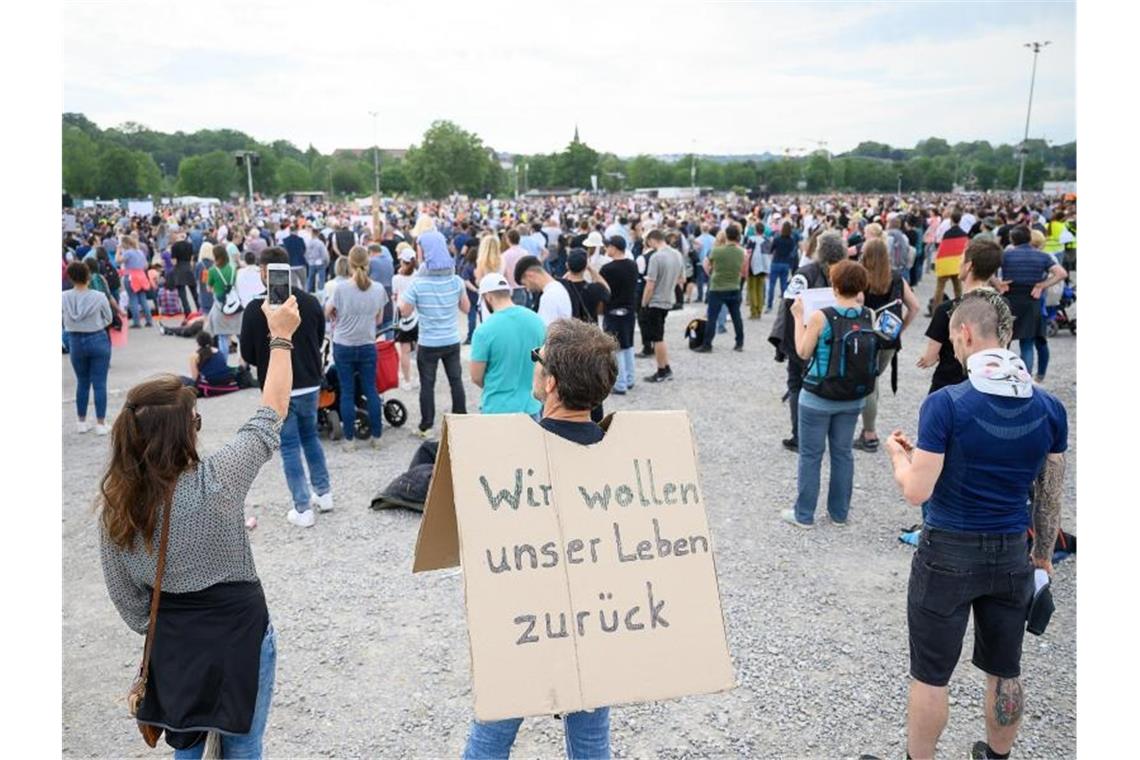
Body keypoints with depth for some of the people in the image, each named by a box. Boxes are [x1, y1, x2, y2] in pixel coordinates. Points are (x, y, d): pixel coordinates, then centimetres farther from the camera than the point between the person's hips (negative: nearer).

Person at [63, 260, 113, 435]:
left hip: (75, 342, 3)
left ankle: (81, 421, 24)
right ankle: (100, 424, 5)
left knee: (82, 382, 17)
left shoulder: (64, 297, -7)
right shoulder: (99, 297, -13)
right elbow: (108, 319, 0)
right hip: (98, 340, -3)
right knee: (99, 383, 2)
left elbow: (64, 322, 1)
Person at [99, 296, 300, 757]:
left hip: (172, 640, 4)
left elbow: (122, 592, -1)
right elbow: (271, 413, -14)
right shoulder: (216, 482, -26)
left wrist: (156, 631, 16)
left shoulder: (115, 504, -12)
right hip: (238, 633, -4)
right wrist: (281, 337, -5)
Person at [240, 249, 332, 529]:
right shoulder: (311, 302, -3)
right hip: (310, 384, 4)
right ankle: (323, 493, 29)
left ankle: (303, 509, 7)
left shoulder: (256, 308, -15)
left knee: (289, 447, 5)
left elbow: (247, 354, -7)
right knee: (310, 437, 22)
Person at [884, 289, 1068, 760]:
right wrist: (1043, 554, 19)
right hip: (1011, 556, 5)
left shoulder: (946, 405, -18)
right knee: (1005, 673, 21)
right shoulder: (1049, 409, -3)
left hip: (948, 555, -5)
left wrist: (898, 454, 3)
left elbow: (916, 491, -17)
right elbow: (1050, 496, 6)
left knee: (930, 676, 10)